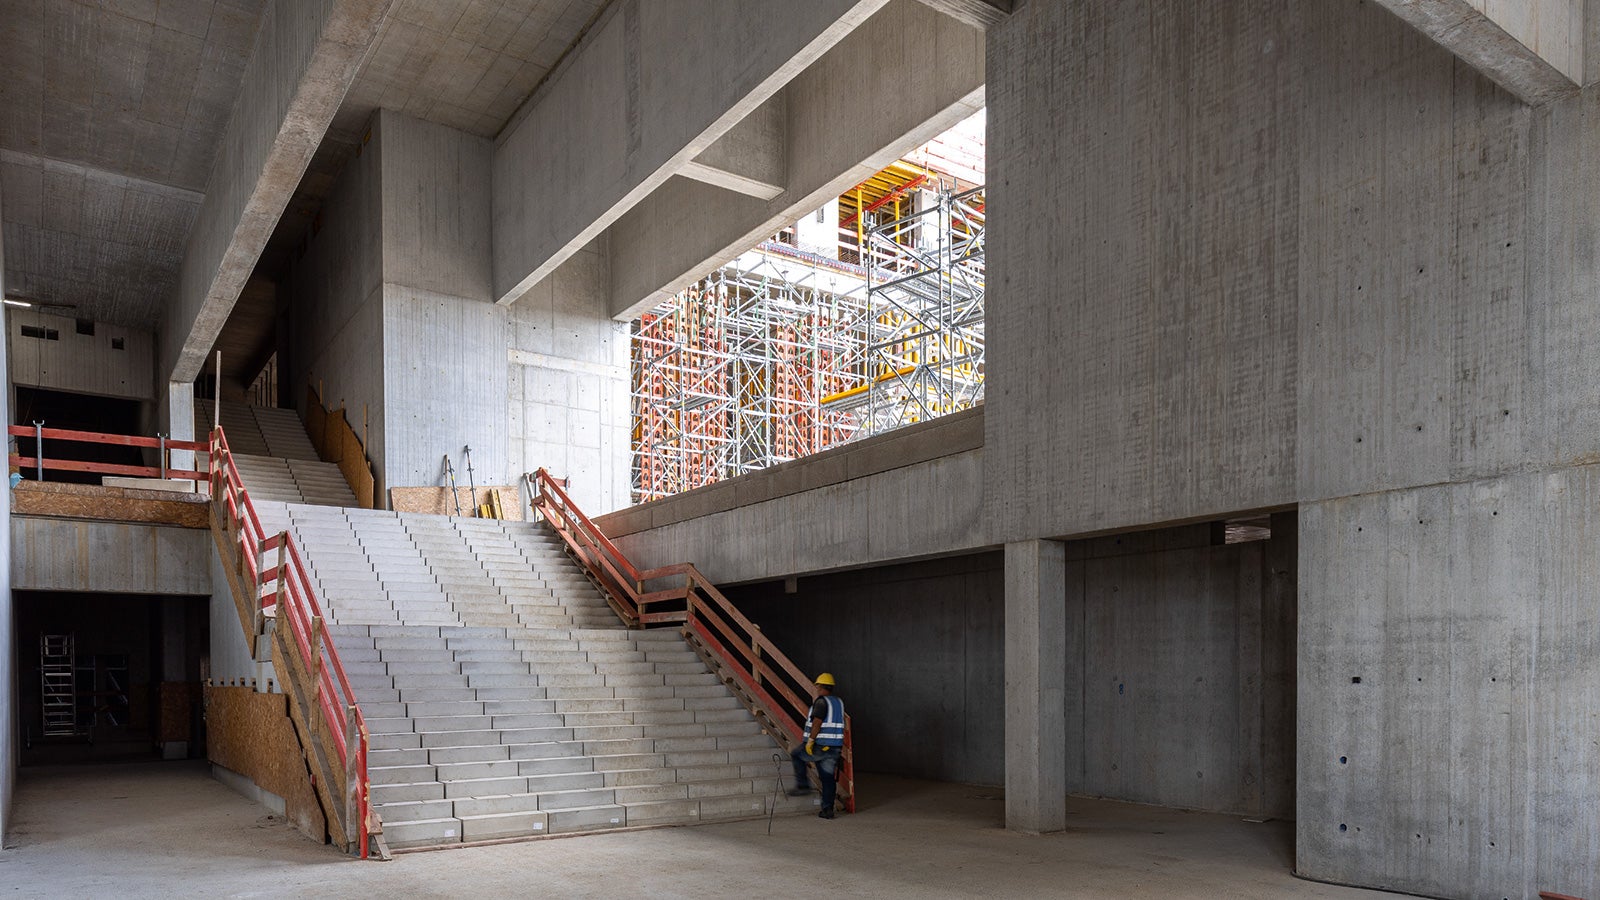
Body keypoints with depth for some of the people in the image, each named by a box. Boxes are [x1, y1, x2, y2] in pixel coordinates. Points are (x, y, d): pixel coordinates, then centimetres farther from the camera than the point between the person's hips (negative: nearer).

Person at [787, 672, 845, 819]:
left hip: (820, 746, -7)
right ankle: (828, 809, 8)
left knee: (797, 755, 17)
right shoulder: (839, 702, 12)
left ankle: (803, 785, 12)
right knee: (829, 778, 9)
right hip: (835, 747, 7)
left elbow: (817, 723, -22)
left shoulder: (821, 702, -12)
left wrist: (810, 741, -17)